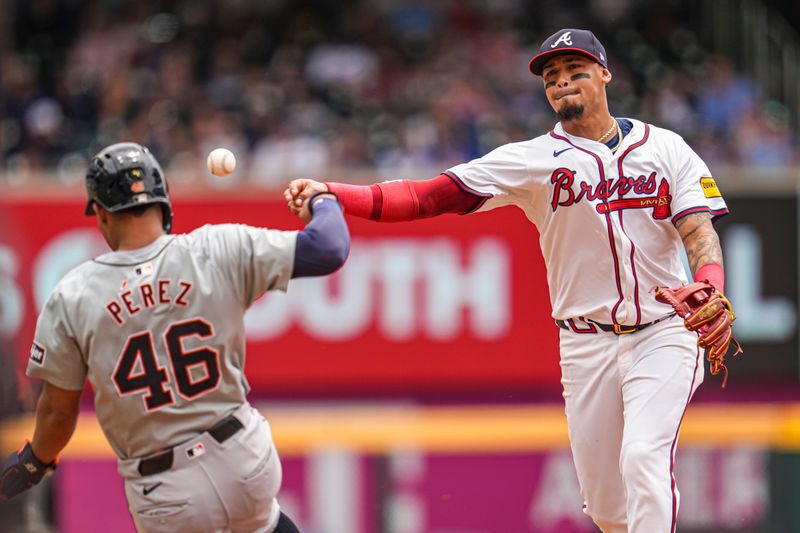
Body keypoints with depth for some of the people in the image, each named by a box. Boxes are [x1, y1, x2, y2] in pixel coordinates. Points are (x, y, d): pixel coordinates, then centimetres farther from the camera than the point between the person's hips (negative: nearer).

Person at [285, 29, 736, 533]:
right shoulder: (534, 160, 0)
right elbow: (429, 197, -8)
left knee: (643, 457, -23)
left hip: (663, 333, -2)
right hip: (586, 344, 2)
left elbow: (700, 231, -6)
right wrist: (333, 194, -22)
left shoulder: (665, 148, 3)